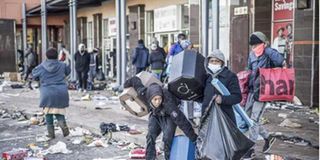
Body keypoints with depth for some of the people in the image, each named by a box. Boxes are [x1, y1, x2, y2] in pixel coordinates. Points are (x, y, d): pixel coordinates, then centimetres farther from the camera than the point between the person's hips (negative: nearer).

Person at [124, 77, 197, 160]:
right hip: (155, 115, 4)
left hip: (169, 116, -4)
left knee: (167, 139, -16)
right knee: (150, 137, -6)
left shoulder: (168, 101, -43)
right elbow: (135, 80, -14)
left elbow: (180, 119, -42)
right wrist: (126, 84, 9)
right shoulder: (143, 93, -33)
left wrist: (192, 136, -40)